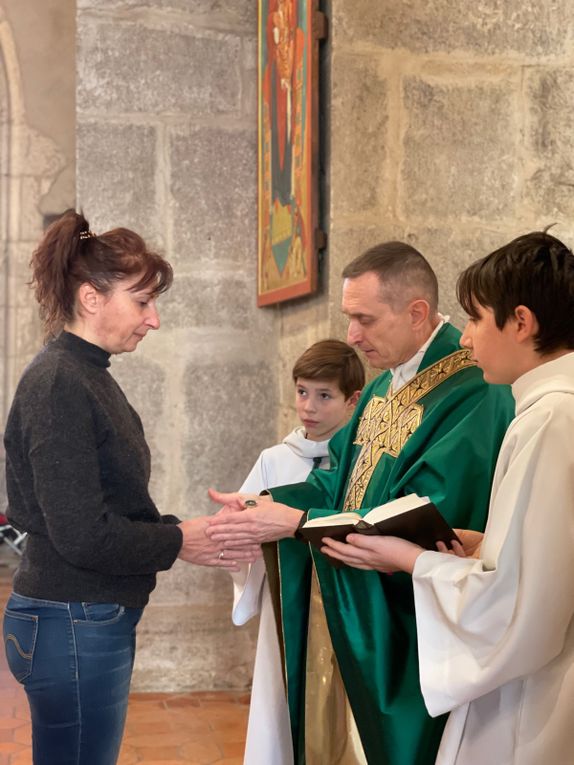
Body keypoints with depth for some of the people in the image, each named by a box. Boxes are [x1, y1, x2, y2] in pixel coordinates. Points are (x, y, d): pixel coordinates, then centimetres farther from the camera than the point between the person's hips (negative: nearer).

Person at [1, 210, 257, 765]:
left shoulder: (87, 377, 12)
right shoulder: (59, 385, -17)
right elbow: (82, 535, -21)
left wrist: (182, 527, 1)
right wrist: (179, 542, -9)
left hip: (95, 621, 10)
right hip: (74, 627, -10)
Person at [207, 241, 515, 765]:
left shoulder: (472, 397, -20)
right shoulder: (385, 386, 9)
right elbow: (341, 478, 10)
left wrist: (297, 521, -24)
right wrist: (264, 504, -7)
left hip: (404, 638, -8)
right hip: (344, 616, 8)